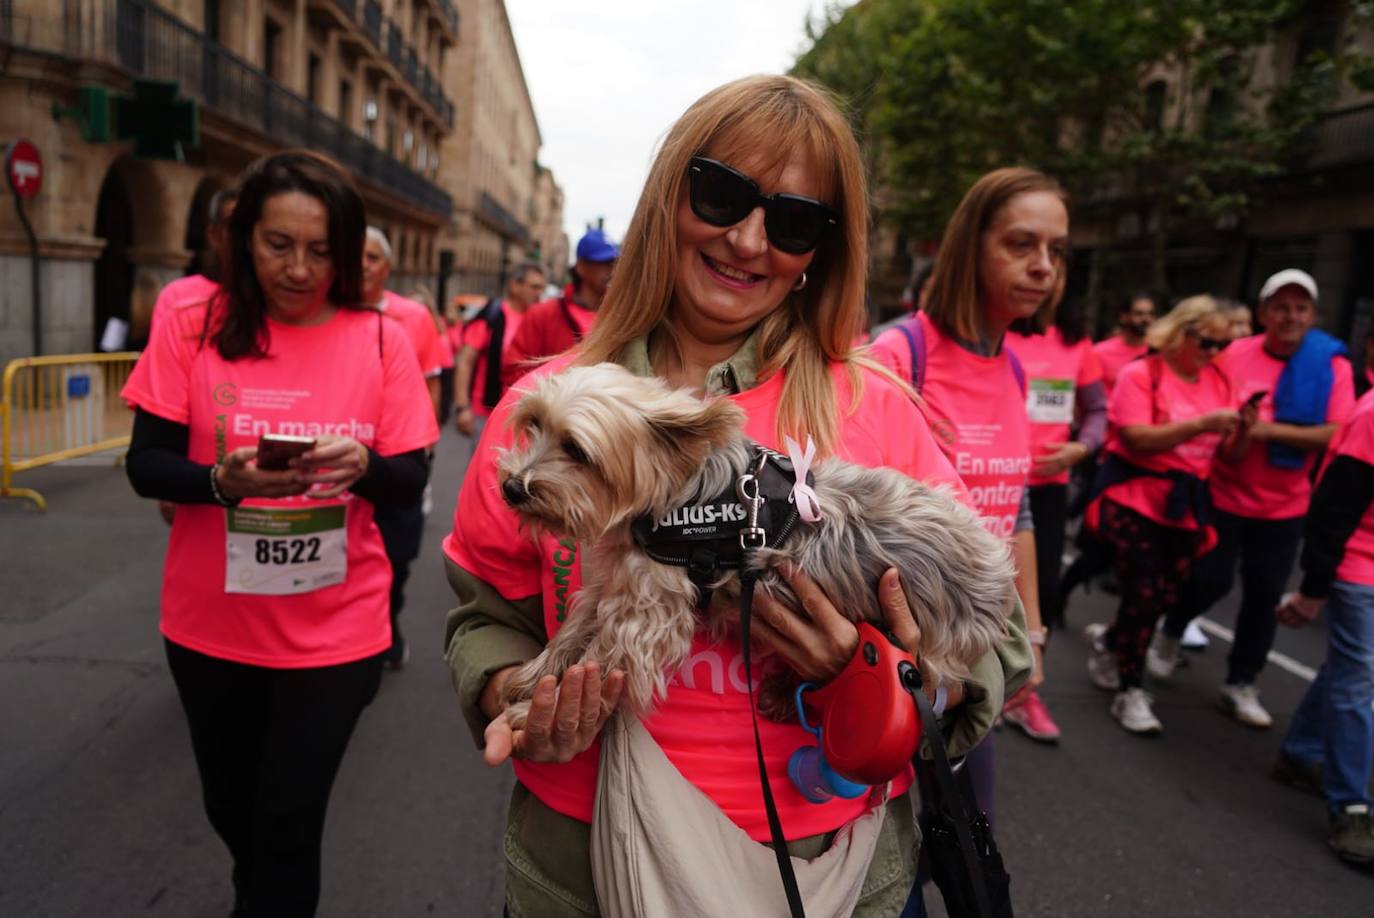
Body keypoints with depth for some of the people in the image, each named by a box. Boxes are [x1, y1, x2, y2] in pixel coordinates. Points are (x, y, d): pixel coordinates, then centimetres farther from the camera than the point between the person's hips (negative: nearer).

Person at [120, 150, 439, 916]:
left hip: (334, 629, -2)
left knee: (287, 821, 6)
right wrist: (224, 480, -26)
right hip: (210, 622, 3)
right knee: (231, 806, 24)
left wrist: (363, 467, -28)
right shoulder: (193, 327, -7)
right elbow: (146, 465, -6)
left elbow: (411, 482, -6)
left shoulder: (381, 341, -8)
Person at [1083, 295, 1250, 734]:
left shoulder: (1218, 381, 7)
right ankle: (1130, 691, 7)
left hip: (1185, 501, 6)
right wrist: (1202, 423, -24)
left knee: (1168, 594, 8)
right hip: (1135, 496, -5)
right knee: (1144, 593, -8)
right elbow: (1137, 440, -18)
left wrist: (1241, 428, -12)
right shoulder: (1141, 374, -8)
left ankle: (1108, 639, 36)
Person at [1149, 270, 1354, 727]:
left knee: (1264, 595, 5)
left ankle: (1240, 685, 23)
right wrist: (1229, 440, -18)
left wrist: (1271, 430, -23)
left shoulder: (1332, 365, -6)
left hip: (1284, 506, 1)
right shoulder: (1234, 355, -6)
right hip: (1223, 495, -1)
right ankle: (1170, 633, 34)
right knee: (1209, 580, 2)